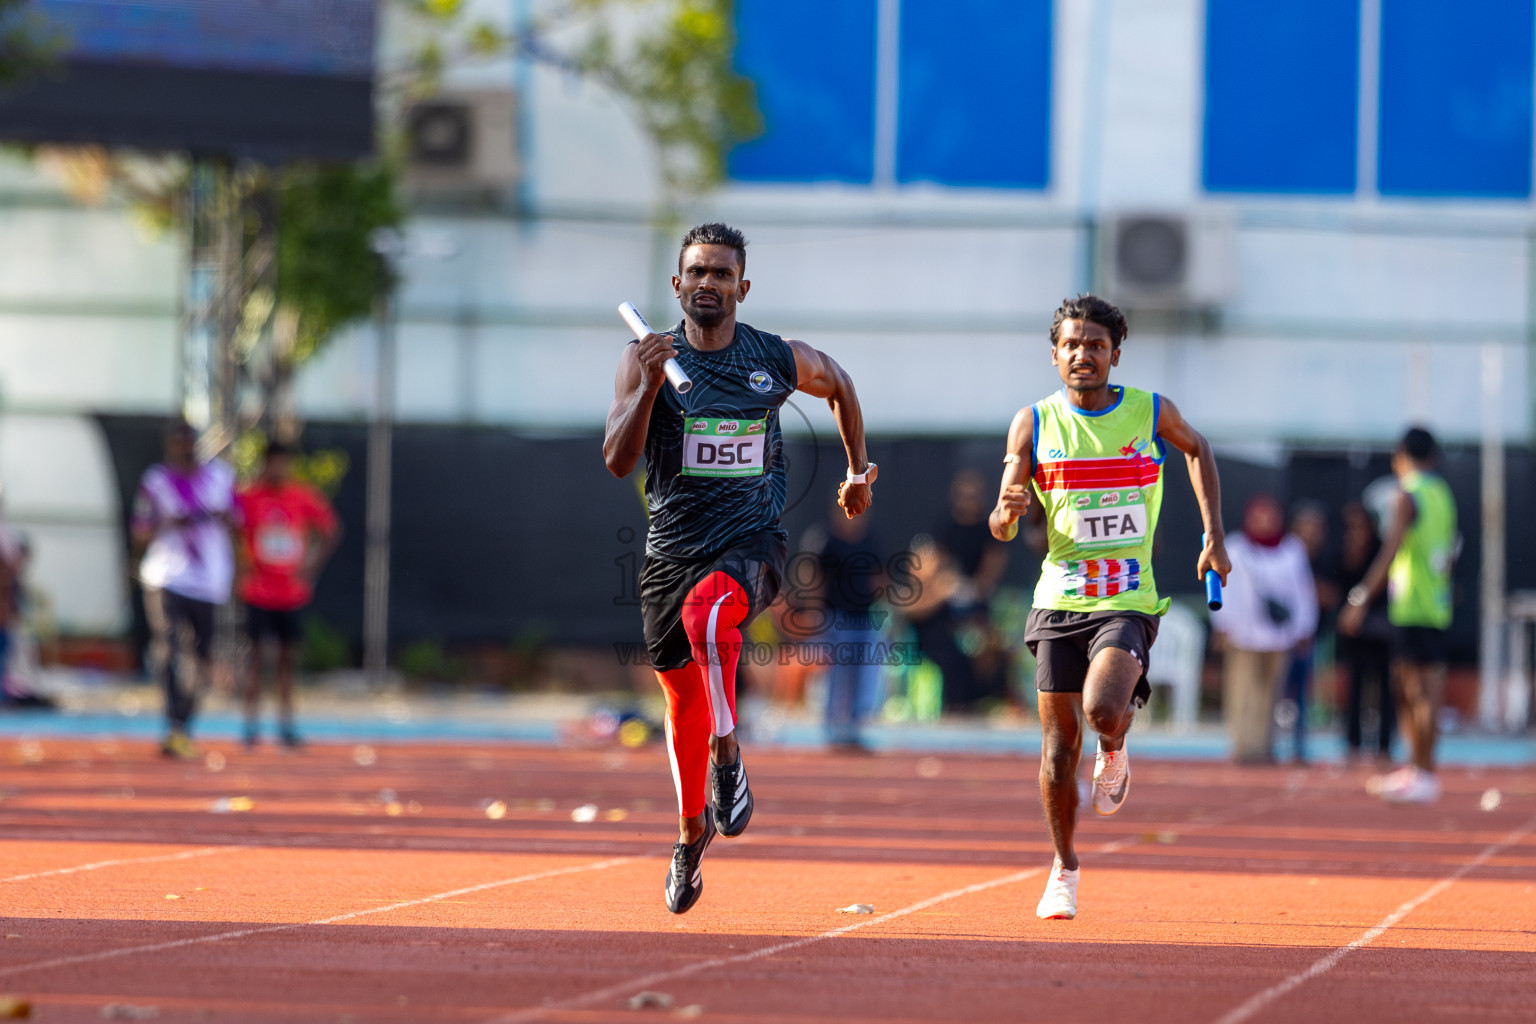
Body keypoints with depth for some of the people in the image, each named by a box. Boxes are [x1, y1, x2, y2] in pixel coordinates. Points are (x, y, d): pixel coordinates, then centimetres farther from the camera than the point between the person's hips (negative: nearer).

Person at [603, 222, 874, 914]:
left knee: (707, 610, -37)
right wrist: (650, 386, -27)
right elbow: (617, 461, -14)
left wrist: (858, 469, 24)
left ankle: (727, 754, -21)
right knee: (683, 700, 14)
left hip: (752, 541, -2)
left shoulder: (779, 361, -1)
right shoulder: (647, 358, -4)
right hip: (671, 546, 2)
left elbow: (838, 384, 22)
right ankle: (692, 828, 38)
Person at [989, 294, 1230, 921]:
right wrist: (1007, 510, -23)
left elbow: (1197, 449, 24)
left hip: (1127, 599, -2)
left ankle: (1114, 752, 12)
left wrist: (1213, 533, 15)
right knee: (1059, 743, 2)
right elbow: (1000, 529, 1)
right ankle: (1064, 869, 21)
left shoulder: (1151, 413, 1)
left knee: (1104, 710, -26)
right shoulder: (1034, 424, 2)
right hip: (1059, 600, 2)